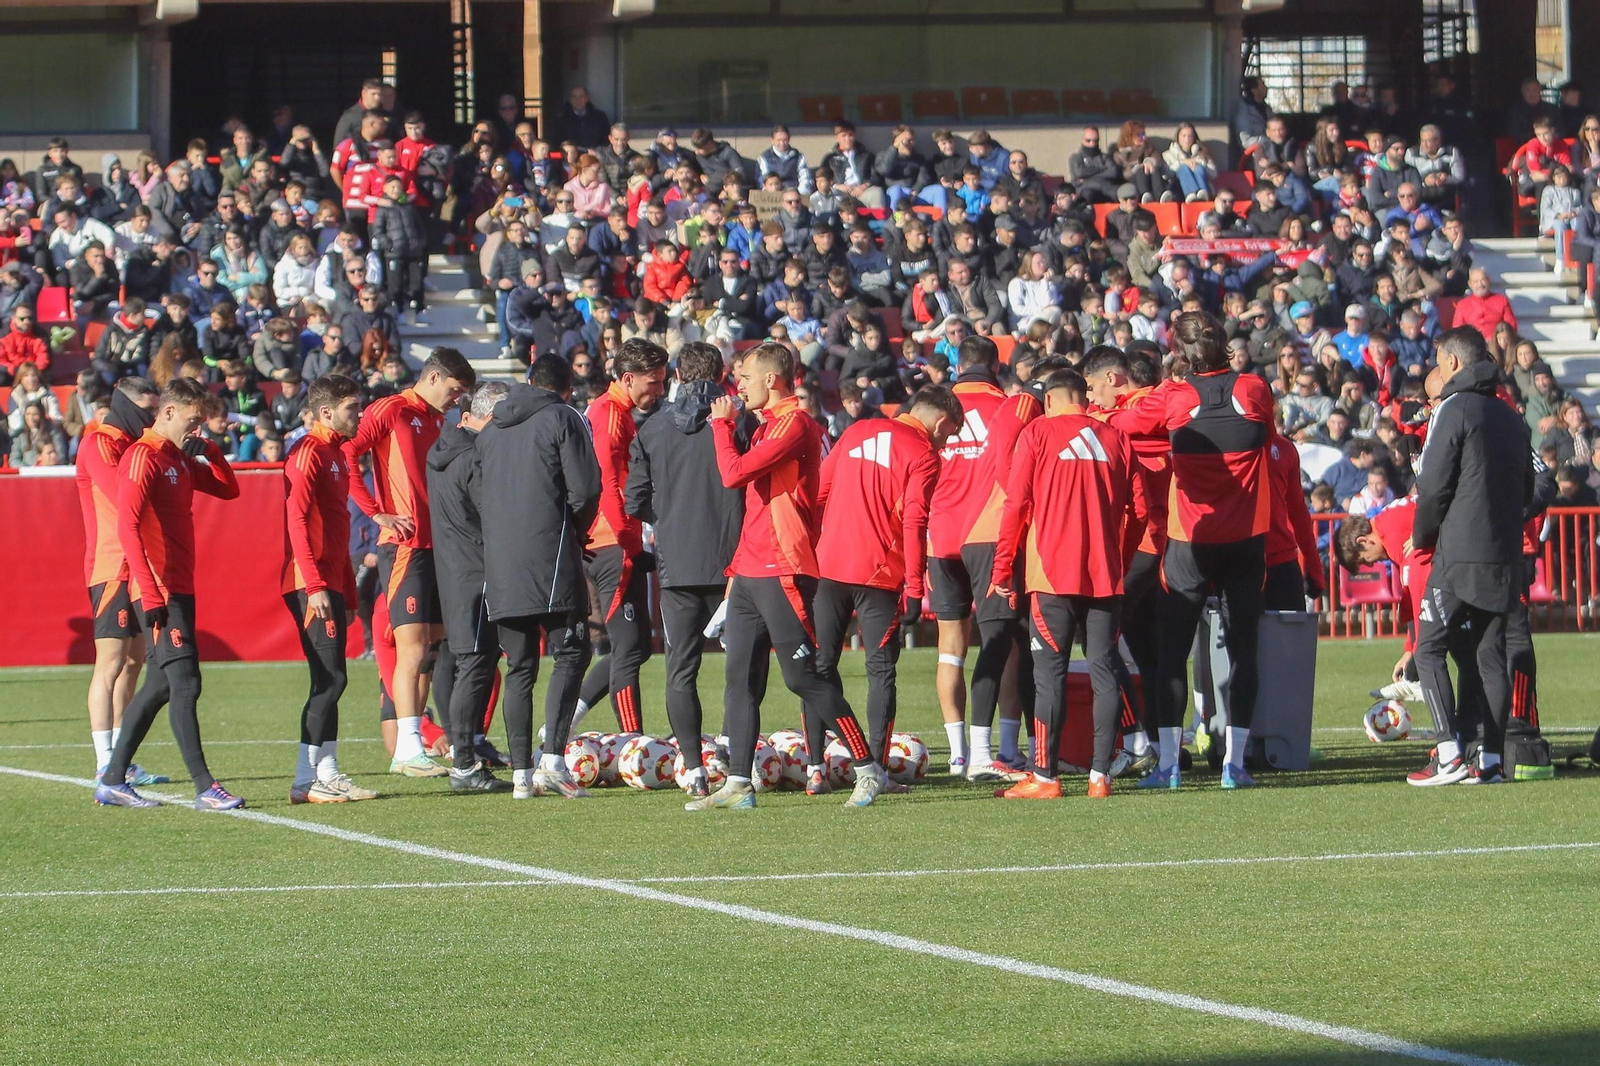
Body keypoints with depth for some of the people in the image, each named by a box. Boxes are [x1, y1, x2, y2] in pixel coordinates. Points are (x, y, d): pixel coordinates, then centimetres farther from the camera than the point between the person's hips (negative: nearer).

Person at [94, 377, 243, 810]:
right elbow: (127, 526, -19)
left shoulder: (180, 460, 17)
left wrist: (211, 452, 6)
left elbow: (228, 490, 25)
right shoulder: (142, 457, -11)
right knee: (184, 682, -12)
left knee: (161, 685, 11)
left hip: (180, 590, 10)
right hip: (160, 591, -10)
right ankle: (205, 788, -14)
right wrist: (151, 592, -24)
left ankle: (113, 781, 17)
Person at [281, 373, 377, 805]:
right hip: (311, 586, -10)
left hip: (329, 586, 10)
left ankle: (327, 773, 13)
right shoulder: (309, 453, -10)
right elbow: (298, 520, -19)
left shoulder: (335, 455, 20)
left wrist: (348, 593, 23)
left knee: (330, 681, 10)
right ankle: (307, 780, -12)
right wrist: (315, 585, -24)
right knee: (330, 679, -12)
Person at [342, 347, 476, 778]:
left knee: (431, 648, 9)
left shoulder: (435, 420, 19)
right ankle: (408, 748, -16)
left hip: (437, 545, 8)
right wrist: (379, 514, -16)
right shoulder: (391, 411, -6)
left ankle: (411, 744, 14)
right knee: (413, 646, -13)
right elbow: (345, 455, -15)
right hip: (404, 545, -8)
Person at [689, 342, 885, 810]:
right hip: (751, 573, 10)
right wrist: (737, 567, 22)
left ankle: (869, 769, -4)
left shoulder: (794, 424, -12)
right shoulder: (767, 425, 20)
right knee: (741, 679, 6)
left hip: (782, 573, -10)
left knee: (803, 676, -9)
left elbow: (734, 473, -21)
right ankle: (738, 785, 6)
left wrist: (721, 424, -5)